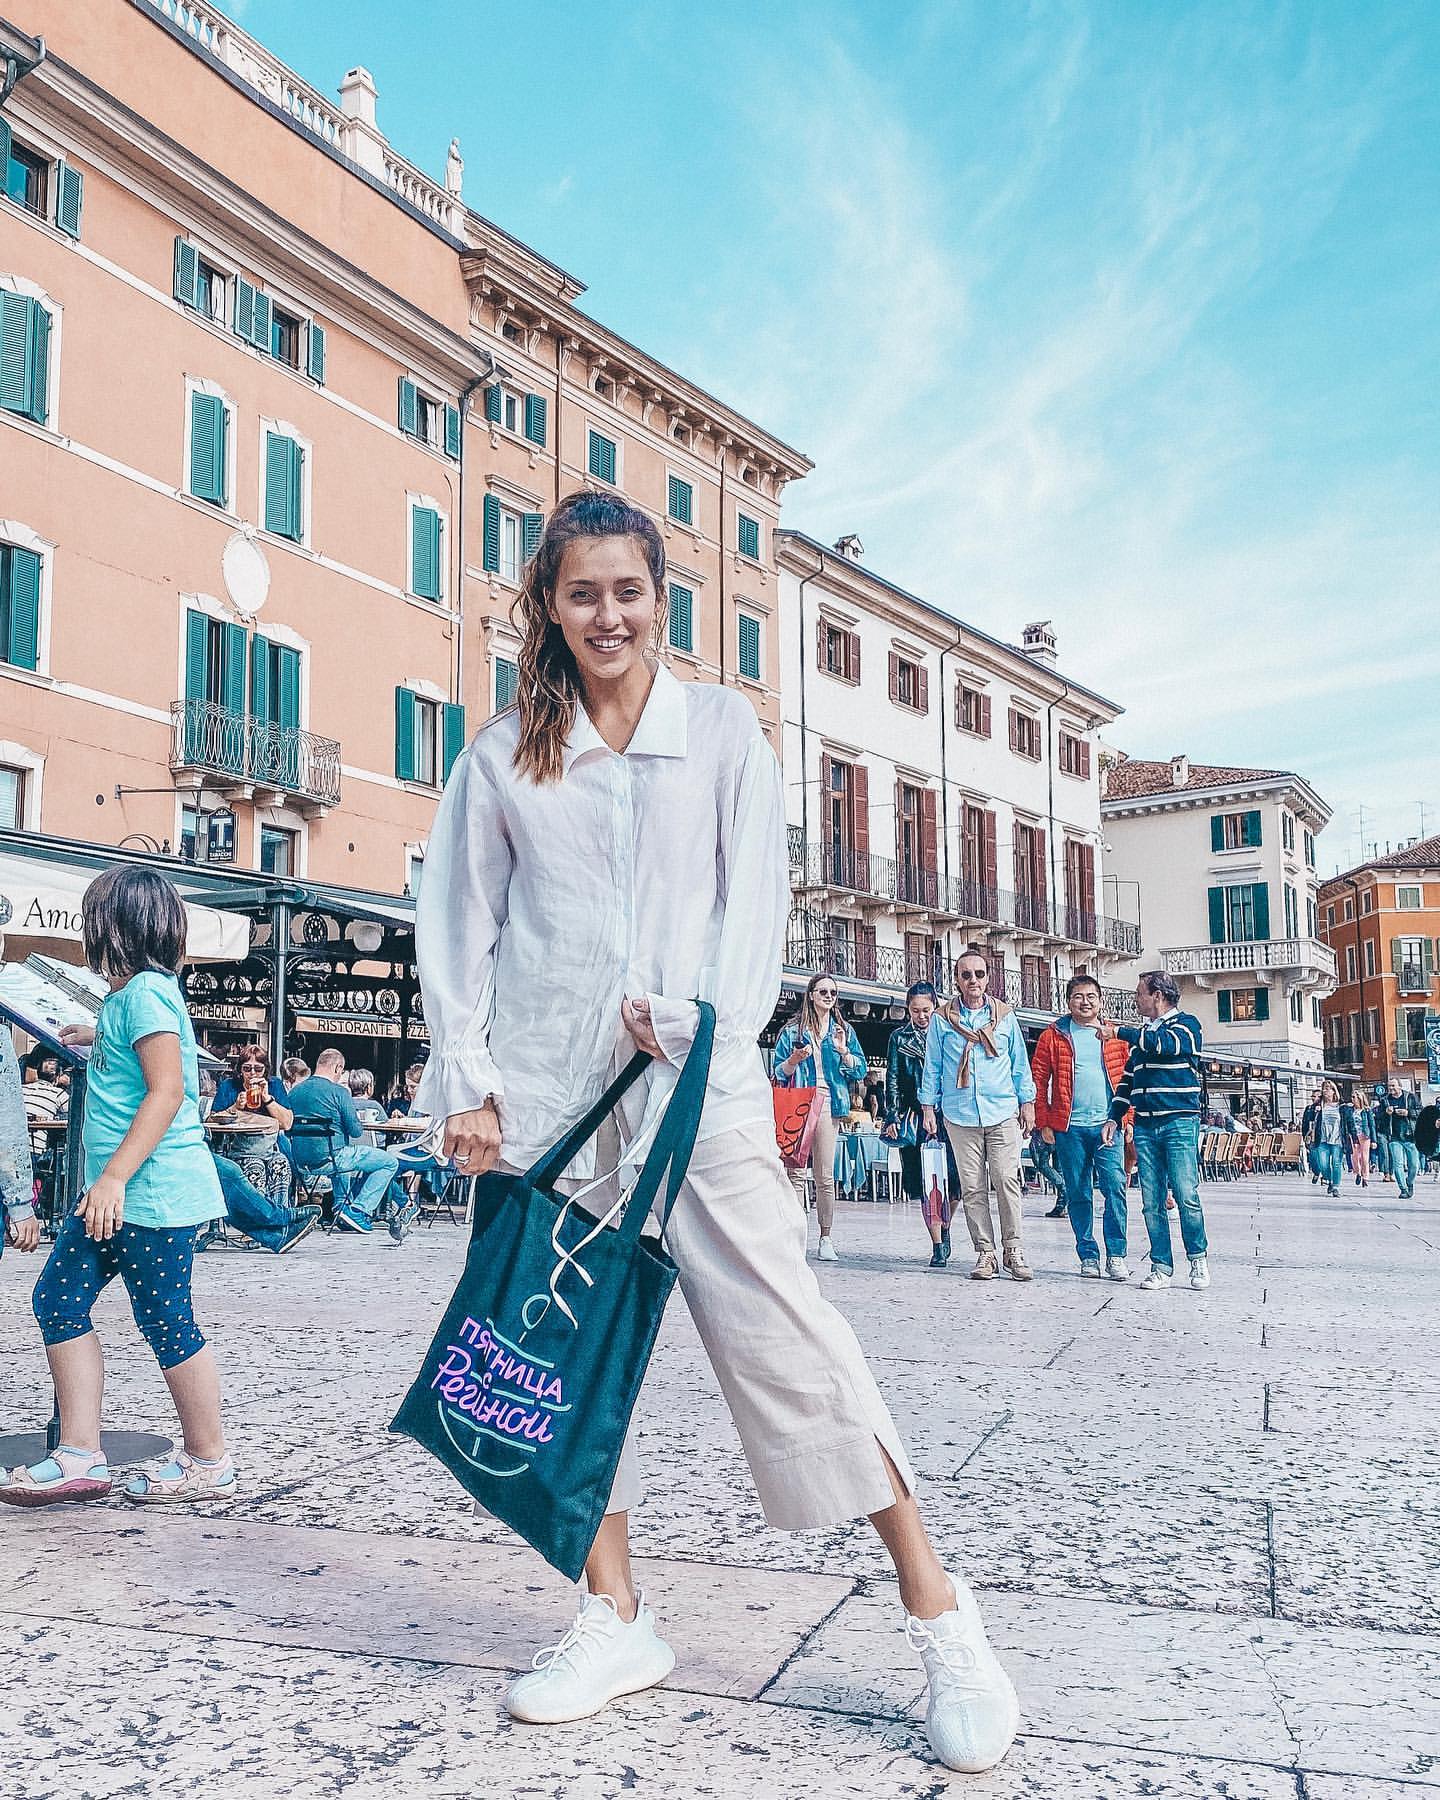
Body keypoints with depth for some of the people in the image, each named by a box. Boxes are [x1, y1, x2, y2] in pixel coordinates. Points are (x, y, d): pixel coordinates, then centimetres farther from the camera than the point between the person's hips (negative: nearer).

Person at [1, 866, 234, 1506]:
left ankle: (209, 1464, 13)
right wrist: (97, 1038, 41)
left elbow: (168, 1091, -22)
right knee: (58, 1298, 8)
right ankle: (79, 1457, 12)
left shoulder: (145, 991, -14)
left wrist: (114, 1176, -24)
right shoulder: (127, 994, 16)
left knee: (166, 1321, -1)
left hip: (155, 1192, -10)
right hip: (116, 1195, 10)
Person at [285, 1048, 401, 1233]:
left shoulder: (295, 1090, 9)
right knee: (390, 1162, 3)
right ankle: (357, 1211, -3)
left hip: (299, 1161, 8)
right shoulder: (338, 1091, -11)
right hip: (327, 1159, -8)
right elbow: (356, 1131, -11)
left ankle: (341, 1207, 31)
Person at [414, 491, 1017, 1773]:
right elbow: (459, 928, 10)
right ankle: (617, 1619, 20)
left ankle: (939, 1615, 3)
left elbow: (756, 894, 3)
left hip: (697, 1076, -2)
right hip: (545, 1085, 3)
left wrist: (705, 1021, -12)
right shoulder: (504, 757, 11)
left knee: (780, 1327, -6)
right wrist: (465, 1082, 0)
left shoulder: (721, 727, 9)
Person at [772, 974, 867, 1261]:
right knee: (796, 1172, -5)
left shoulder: (844, 1030, 16)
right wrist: (795, 1060, -11)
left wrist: (843, 1051, -7)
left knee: (825, 1175, -3)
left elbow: (859, 1070, 10)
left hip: (828, 1103, 1)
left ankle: (826, 1238, 3)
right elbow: (778, 1072, 8)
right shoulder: (792, 1030, 11)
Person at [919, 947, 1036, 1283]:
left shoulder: (1005, 1016, 9)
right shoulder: (942, 1019, 7)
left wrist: (1027, 1102, 10)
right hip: (960, 1114, 0)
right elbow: (932, 1066, 10)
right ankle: (984, 1252, 8)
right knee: (972, 1187, 1)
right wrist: (928, 1106, 5)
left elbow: (1020, 1063, 14)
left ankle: (1013, 1249, 2)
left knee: (1007, 1180, -7)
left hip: (1003, 1113, 0)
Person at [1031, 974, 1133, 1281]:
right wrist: (1043, 1123, -1)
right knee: (1078, 1194, 5)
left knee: (1115, 1188, -10)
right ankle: (1088, 1255, 15)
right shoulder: (1053, 1036, 6)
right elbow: (1038, 1081, 5)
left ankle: (1116, 1255, -2)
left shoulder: (1116, 1036, 11)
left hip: (1108, 1125, 0)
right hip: (1069, 1128, 0)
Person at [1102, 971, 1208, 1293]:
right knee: (1152, 1202, 1)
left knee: (1185, 1195, -10)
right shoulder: (1142, 1033, 21)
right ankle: (1161, 1267, 5)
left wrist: (1119, 1032, -12)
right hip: (1144, 1126, 6)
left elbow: (1167, 1044, -19)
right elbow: (1128, 1079, 23)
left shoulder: (1186, 1023, 2)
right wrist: (1114, 1118, 13)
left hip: (1179, 1123, -6)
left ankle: (1198, 1258, 7)